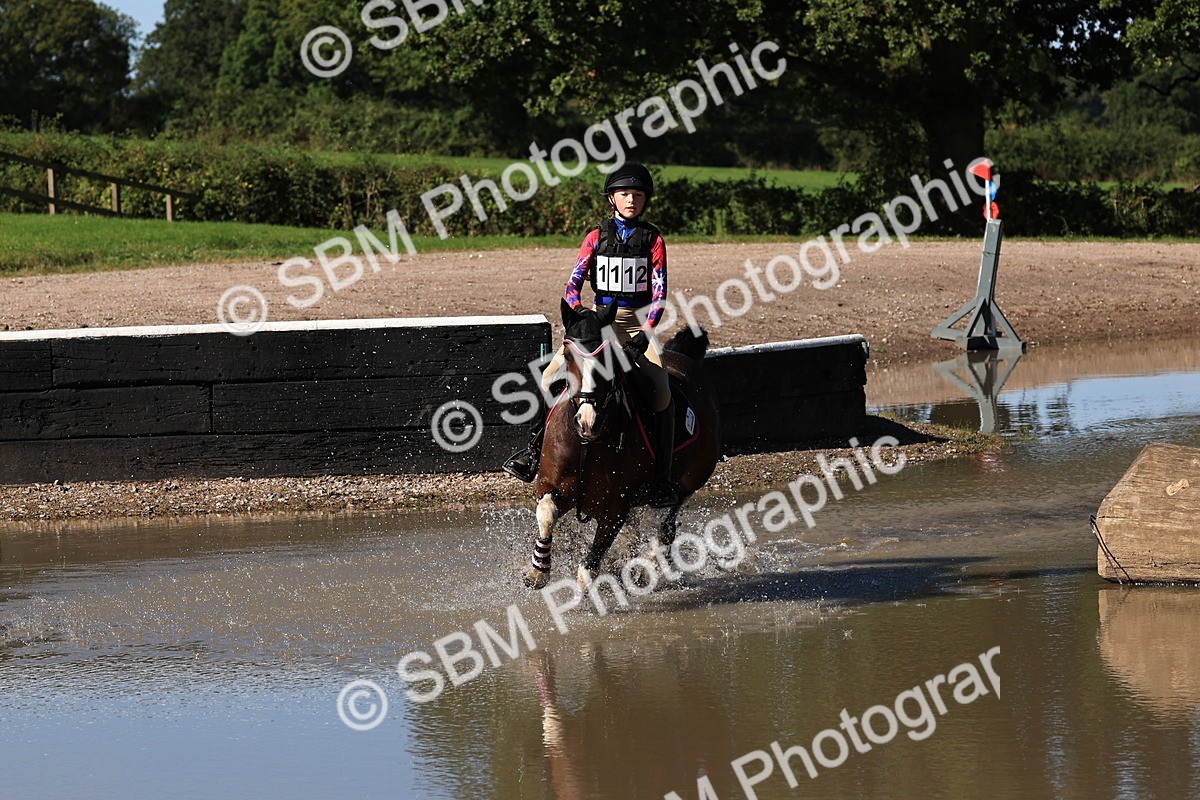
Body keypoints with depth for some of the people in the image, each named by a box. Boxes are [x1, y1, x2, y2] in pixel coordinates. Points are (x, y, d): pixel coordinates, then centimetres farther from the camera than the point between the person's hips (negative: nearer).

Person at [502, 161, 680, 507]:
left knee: (662, 394, -23)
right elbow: (573, 284, -1)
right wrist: (580, 316, -21)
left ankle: (662, 479, -16)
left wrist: (646, 332, -21)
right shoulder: (597, 236, 6)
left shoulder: (653, 239, 2)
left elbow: (659, 292, -4)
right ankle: (534, 450, -4)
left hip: (639, 323, -2)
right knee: (550, 377, -18)